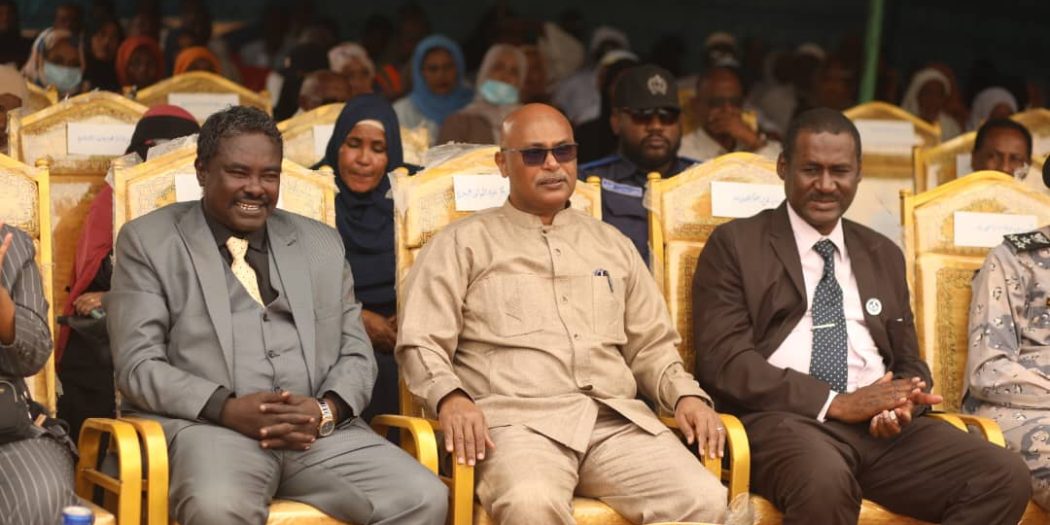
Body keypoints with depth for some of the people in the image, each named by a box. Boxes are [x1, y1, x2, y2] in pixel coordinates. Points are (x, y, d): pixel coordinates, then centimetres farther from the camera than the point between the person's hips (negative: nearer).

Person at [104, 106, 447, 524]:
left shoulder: (322, 244, 20)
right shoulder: (149, 241, 8)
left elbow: (356, 354, 16)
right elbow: (138, 364, 0)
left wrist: (327, 410, -7)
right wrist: (227, 408, -15)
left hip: (322, 431, 4)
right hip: (209, 427, -4)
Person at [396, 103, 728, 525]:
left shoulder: (611, 245, 26)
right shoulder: (463, 244, 13)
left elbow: (651, 345, 26)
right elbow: (420, 343, 5)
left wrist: (686, 394, 6)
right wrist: (451, 397, -16)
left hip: (618, 419, 4)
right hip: (518, 419, -4)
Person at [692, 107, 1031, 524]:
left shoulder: (884, 256, 23)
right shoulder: (735, 244, 7)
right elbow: (723, 360, -5)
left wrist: (899, 404, -3)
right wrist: (834, 402, -15)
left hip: (882, 424, 5)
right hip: (784, 418, -5)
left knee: (1005, 478, -21)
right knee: (824, 479, -40)